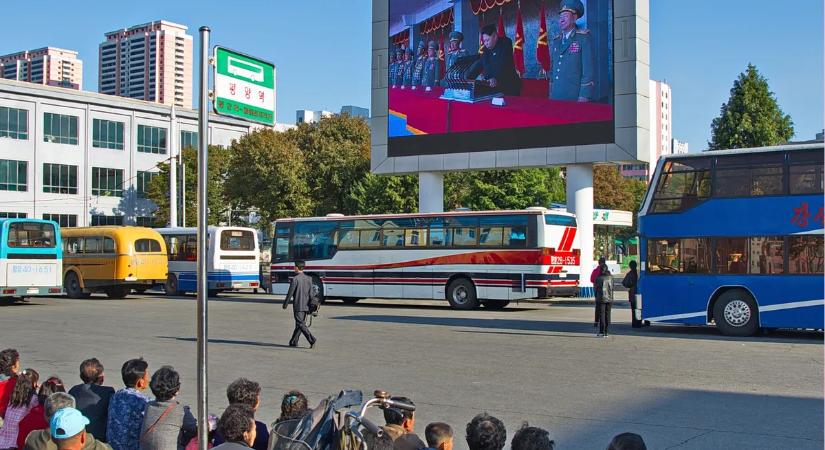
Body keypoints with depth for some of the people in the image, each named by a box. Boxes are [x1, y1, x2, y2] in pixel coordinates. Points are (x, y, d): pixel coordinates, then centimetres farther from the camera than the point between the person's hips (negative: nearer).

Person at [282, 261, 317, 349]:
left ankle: (312, 340, -18)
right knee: (299, 323, 14)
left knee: (301, 324, -5)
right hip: (306, 305, 7)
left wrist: (285, 304, 1)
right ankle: (294, 342, 21)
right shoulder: (308, 278, 6)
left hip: (298, 306, -7)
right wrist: (310, 306, 13)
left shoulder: (295, 279, -12)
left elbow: (290, 293, -10)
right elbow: (311, 293, 8)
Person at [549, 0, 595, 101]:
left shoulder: (584, 37, -2)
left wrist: (584, 97, -16)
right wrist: (551, 95, 14)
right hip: (556, 97, 5)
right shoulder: (556, 41, 16)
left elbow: (588, 70, -9)